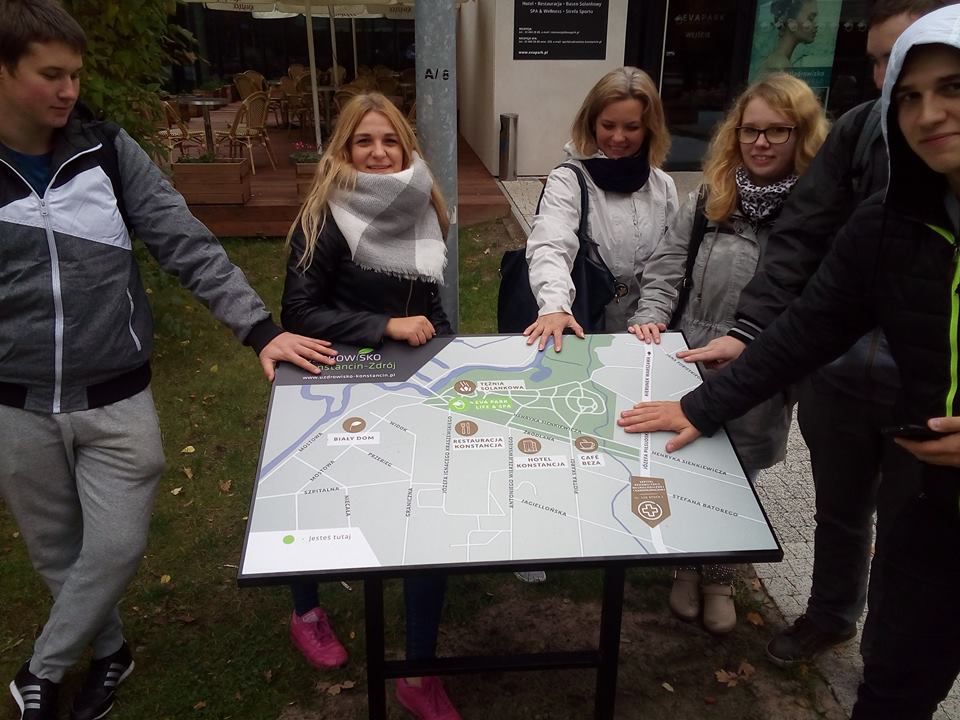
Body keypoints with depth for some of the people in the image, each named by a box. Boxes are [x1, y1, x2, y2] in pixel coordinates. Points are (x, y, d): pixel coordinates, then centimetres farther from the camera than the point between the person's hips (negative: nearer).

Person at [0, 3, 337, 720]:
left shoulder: (107, 151, -4)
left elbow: (187, 245, -7)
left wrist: (260, 329, -17)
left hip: (117, 400, 0)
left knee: (116, 548, 3)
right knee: (58, 554, 16)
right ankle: (110, 650, 44)